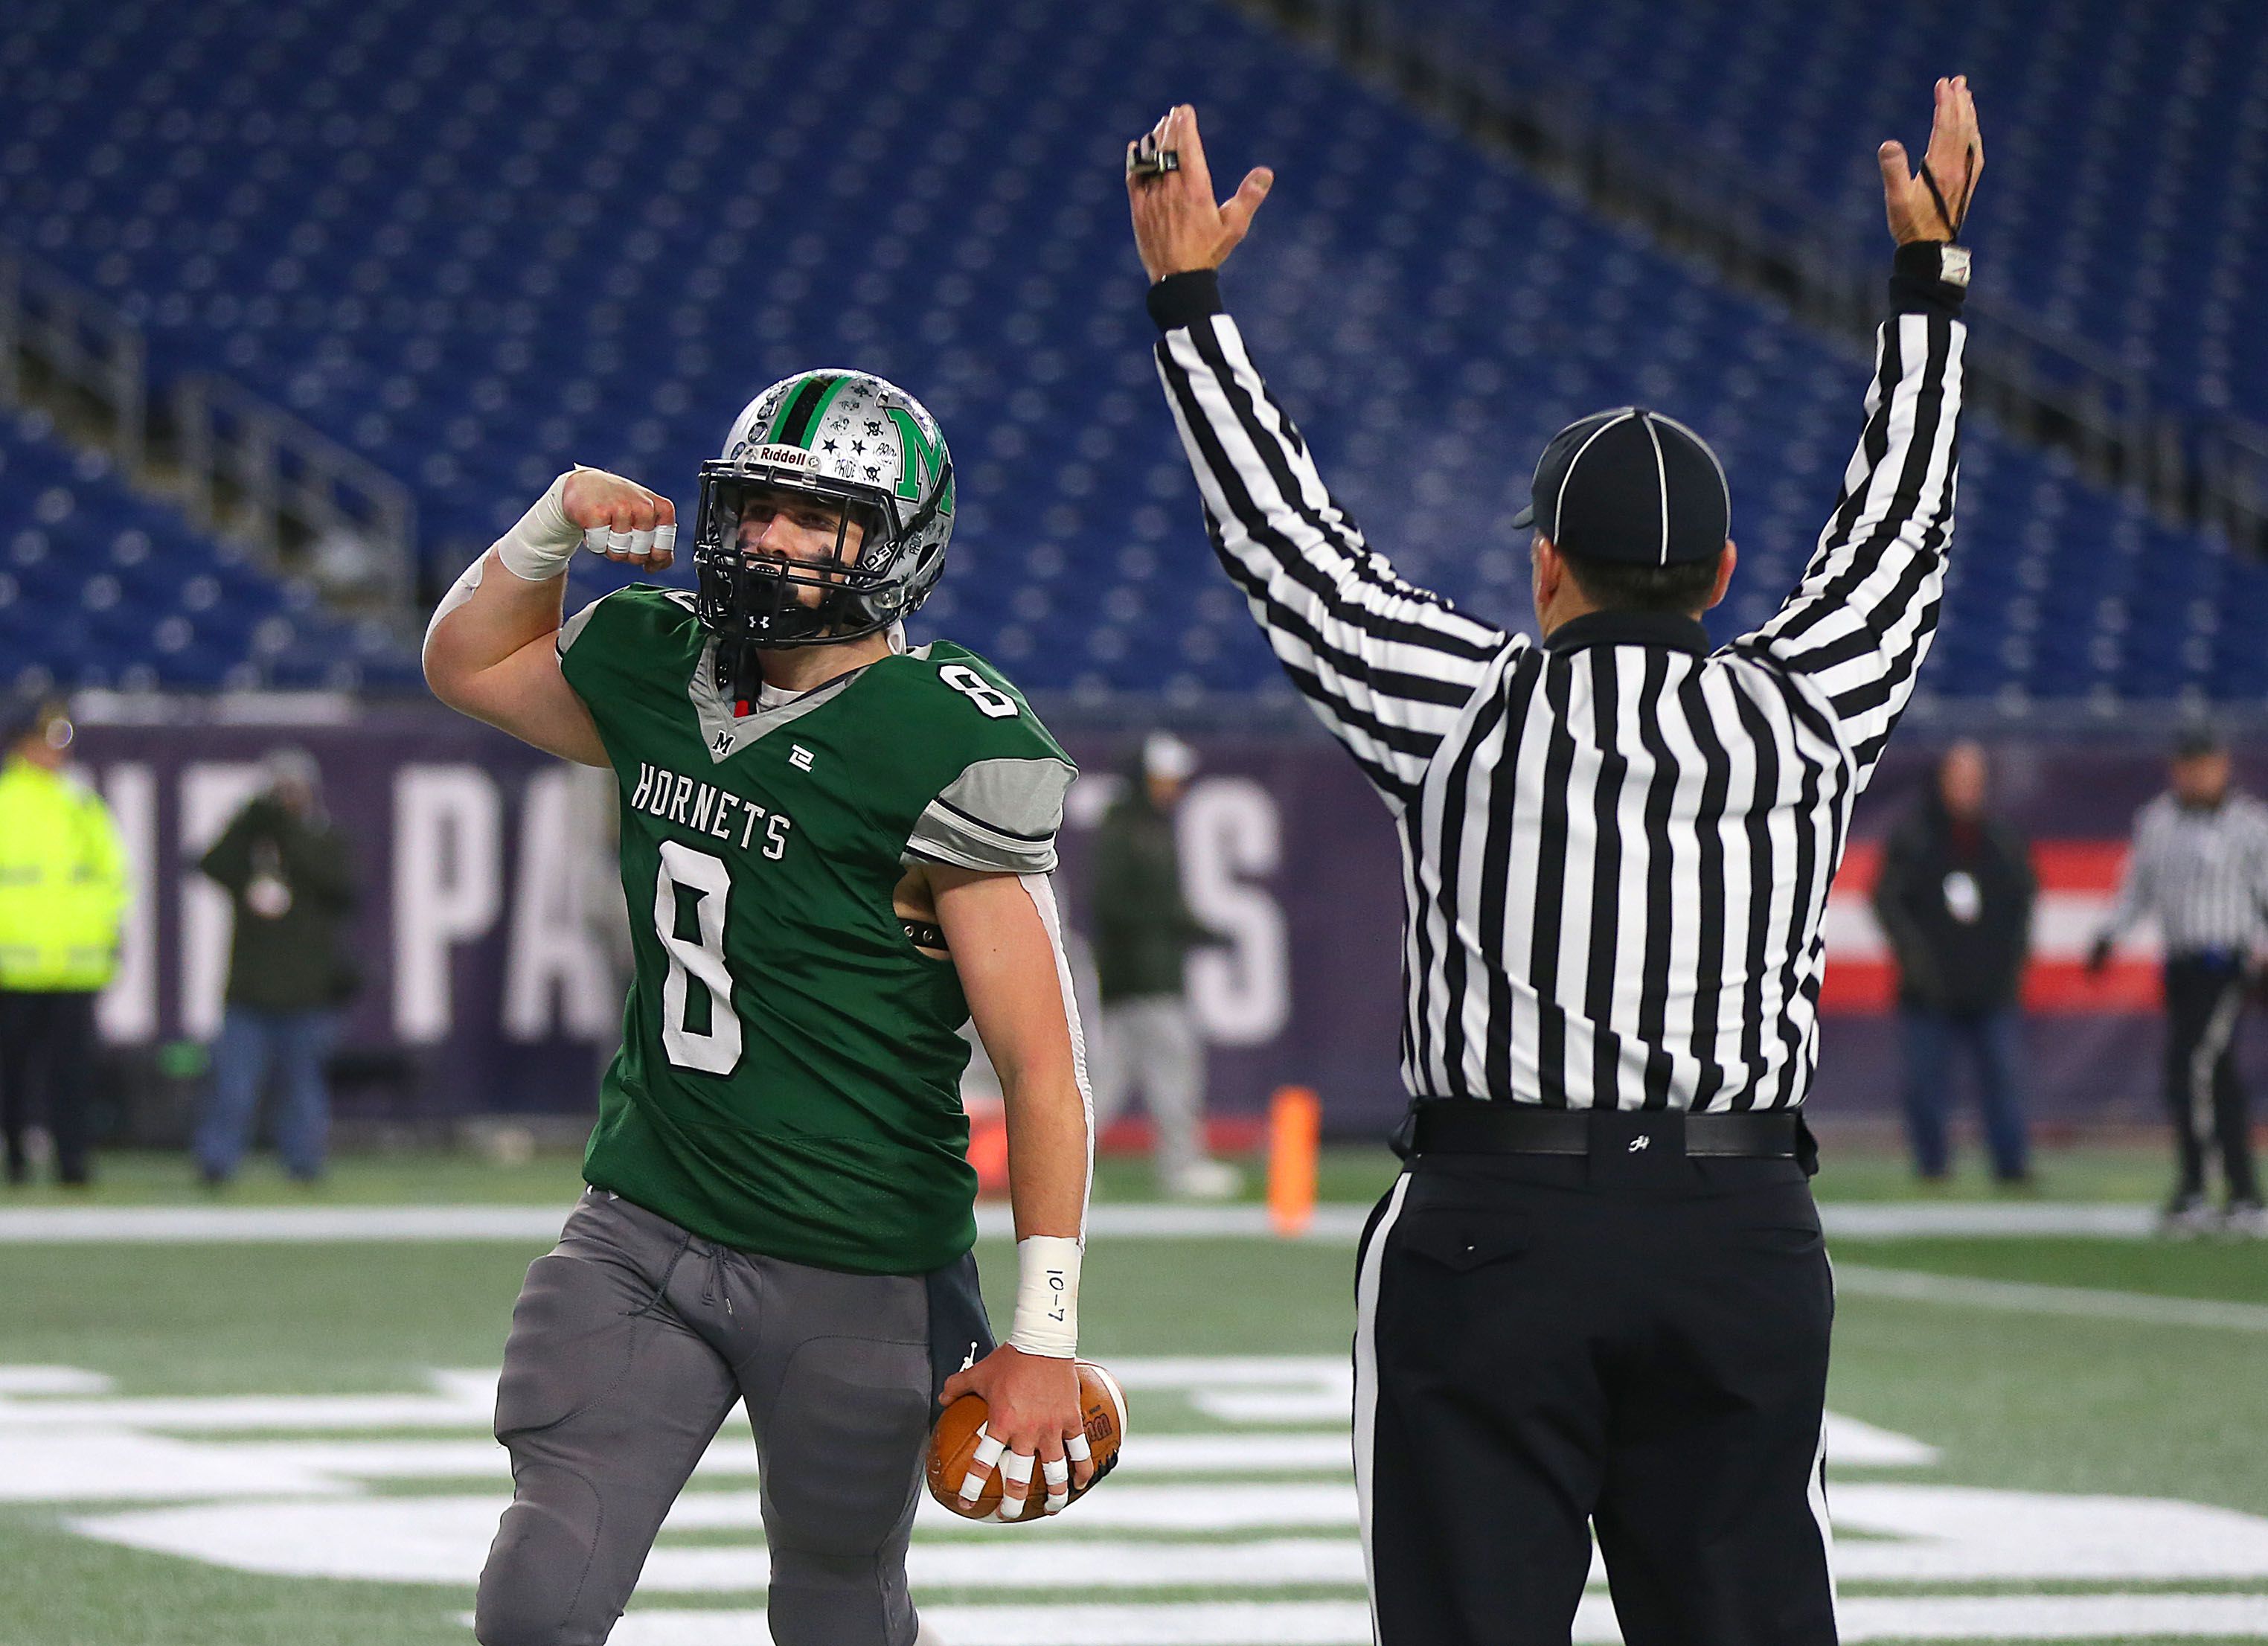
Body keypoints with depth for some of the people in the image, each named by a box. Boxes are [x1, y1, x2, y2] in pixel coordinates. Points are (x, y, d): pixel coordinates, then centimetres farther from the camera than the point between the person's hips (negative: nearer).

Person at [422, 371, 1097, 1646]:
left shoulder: (944, 751, -17)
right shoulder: (658, 669, 3)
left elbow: (1043, 1065, -17)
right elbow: (467, 667, 26)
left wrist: (1046, 1337, -19)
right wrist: (558, 523, 7)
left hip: (856, 1276, -5)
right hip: (644, 1232, 5)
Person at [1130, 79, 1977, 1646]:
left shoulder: (1470, 709, -1)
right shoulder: (1805, 714, 5)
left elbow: (1289, 541, 7)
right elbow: (1894, 534, 20)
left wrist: (1189, 297, 16)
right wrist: (1930, 274, 32)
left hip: (1493, 1224, -2)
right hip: (1747, 1227, 2)